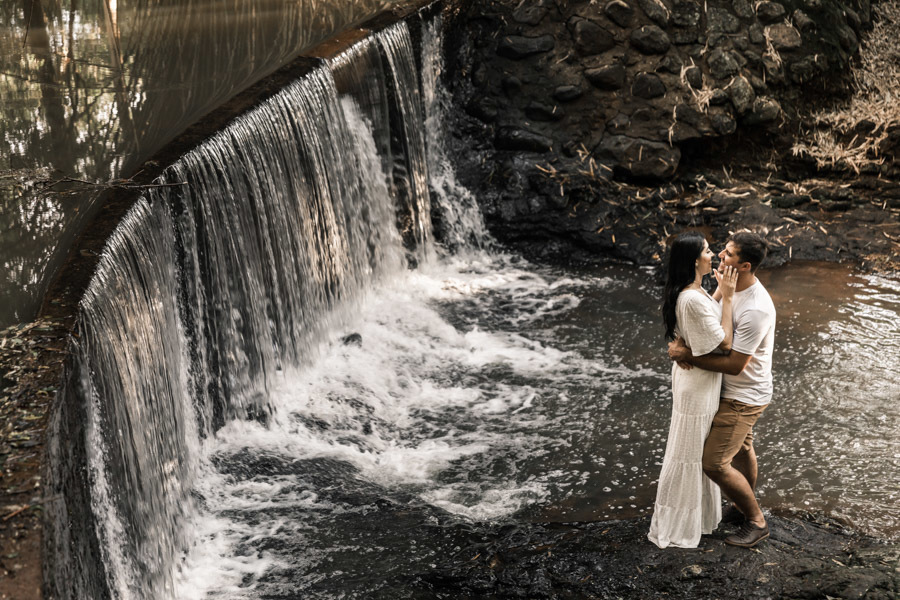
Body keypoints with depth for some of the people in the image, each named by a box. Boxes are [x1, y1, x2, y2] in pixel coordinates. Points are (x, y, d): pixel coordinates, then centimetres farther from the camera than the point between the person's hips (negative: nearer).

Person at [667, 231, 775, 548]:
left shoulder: (755, 310, -34)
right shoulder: (730, 287, -4)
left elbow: (735, 365, -30)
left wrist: (688, 356, -25)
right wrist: (684, 341, -13)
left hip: (743, 397, -9)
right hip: (734, 391, 9)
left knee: (714, 464, -5)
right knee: (741, 449, 26)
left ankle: (756, 522, 13)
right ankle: (745, 507, 47)